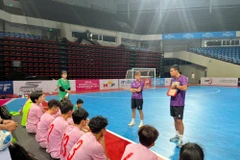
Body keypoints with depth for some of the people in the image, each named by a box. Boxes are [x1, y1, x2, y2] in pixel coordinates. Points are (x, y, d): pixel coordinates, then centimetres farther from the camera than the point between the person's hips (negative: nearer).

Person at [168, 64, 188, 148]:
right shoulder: (172, 79, 10)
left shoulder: (183, 78, -13)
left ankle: (180, 139, 10)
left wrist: (176, 86, -15)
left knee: (179, 121, -3)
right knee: (175, 119, 16)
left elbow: (185, 88, -28)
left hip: (179, 103, -7)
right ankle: (177, 135, 31)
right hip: (172, 102, 7)